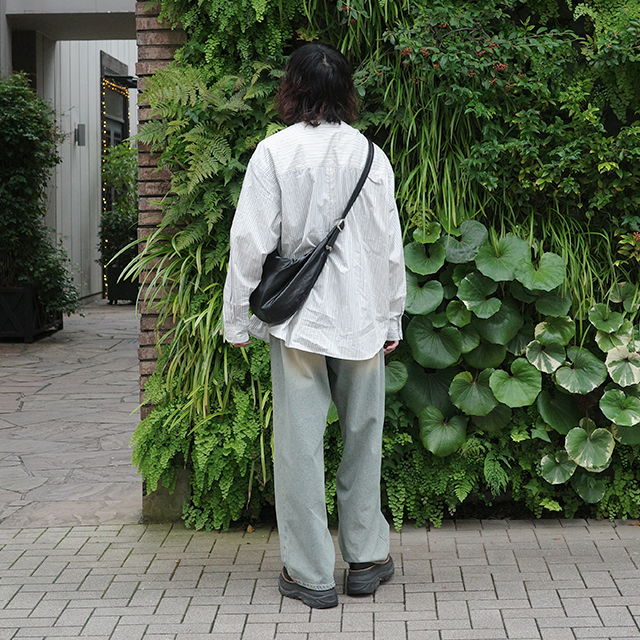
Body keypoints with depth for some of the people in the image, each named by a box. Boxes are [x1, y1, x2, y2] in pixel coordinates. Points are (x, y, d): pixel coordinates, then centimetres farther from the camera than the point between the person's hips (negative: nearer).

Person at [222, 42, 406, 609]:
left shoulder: (274, 151, -6)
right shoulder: (371, 154, 1)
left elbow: (251, 241, -7)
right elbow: (390, 245, 4)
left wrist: (238, 318, 3)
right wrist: (392, 318, 14)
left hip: (297, 317, -2)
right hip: (361, 318, 3)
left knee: (300, 443, 4)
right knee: (362, 438, 14)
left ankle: (311, 574, 10)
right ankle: (366, 559, 24)